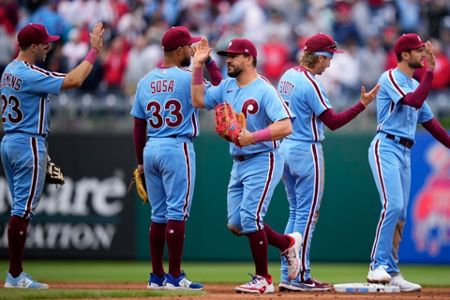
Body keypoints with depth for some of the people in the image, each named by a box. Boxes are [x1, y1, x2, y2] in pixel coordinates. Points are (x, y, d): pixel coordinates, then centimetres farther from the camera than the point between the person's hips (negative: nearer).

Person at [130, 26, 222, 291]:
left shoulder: (146, 81, 10)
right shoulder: (187, 78, -9)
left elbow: (139, 125, 11)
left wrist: (141, 161, 17)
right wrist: (209, 62, 3)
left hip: (151, 149, 7)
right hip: (178, 149, -7)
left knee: (159, 215, 11)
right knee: (177, 212, -5)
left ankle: (157, 276, 13)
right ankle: (174, 277, -8)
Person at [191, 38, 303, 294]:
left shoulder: (264, 90, -16)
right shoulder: (227, 87, 9)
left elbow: (285, 127, -23)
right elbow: (199, 100, 9)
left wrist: (253, 137, -32)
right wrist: (198, 66, 3)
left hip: (263, 162, -9)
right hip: (239, 164, 9)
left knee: (250, 219, -11)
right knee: (236, 223, 7)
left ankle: (263, 280, 0)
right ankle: (287, 243, 25)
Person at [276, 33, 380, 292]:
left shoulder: (287, 77, 10)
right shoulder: (311, 84, -17)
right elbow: (333, 122, -18)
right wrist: (363, 104, -18)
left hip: (285, 149, 9)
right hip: (307, 152, -9)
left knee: (296, 212, 14)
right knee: (307, 214, -4)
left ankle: (287, 276, 13)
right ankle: (300, 277, -3)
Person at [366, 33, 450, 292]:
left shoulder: (415, 85, 19)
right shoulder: (391, 78, -7)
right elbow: (414, 101, -24)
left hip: (405, 153, 9)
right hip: (386, 148, -9)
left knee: (400, 214, 6)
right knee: (393, 205, -21)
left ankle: (391, 273, 8)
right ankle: (378, 265, -20)